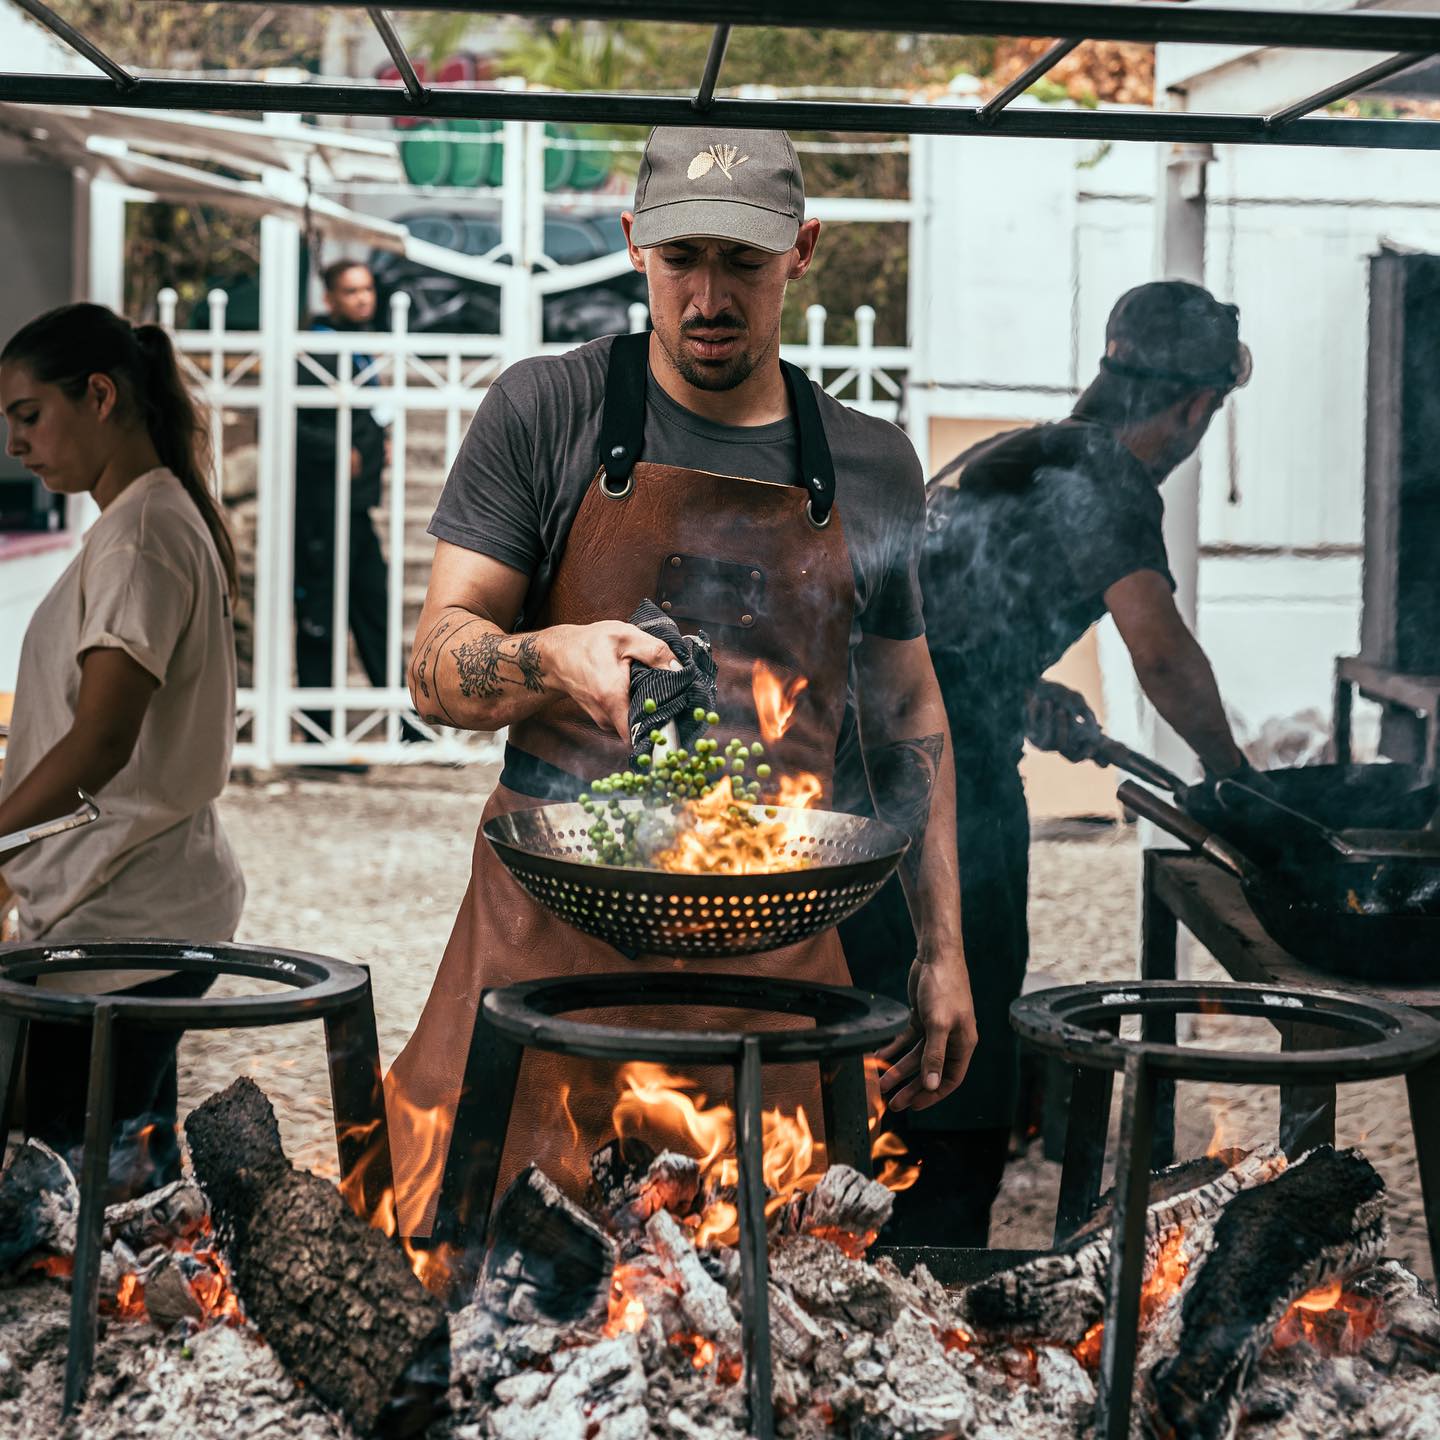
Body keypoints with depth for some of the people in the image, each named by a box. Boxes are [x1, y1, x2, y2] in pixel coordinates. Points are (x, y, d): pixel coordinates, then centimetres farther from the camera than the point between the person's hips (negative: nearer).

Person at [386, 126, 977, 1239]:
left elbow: (908, 715, 19)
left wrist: (941, 949, 14)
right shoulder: (547, 412, 3)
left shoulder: (872, 467, 12)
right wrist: (552, 658, -22)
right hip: (551, 932, -2)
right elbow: (436, 673, 0)